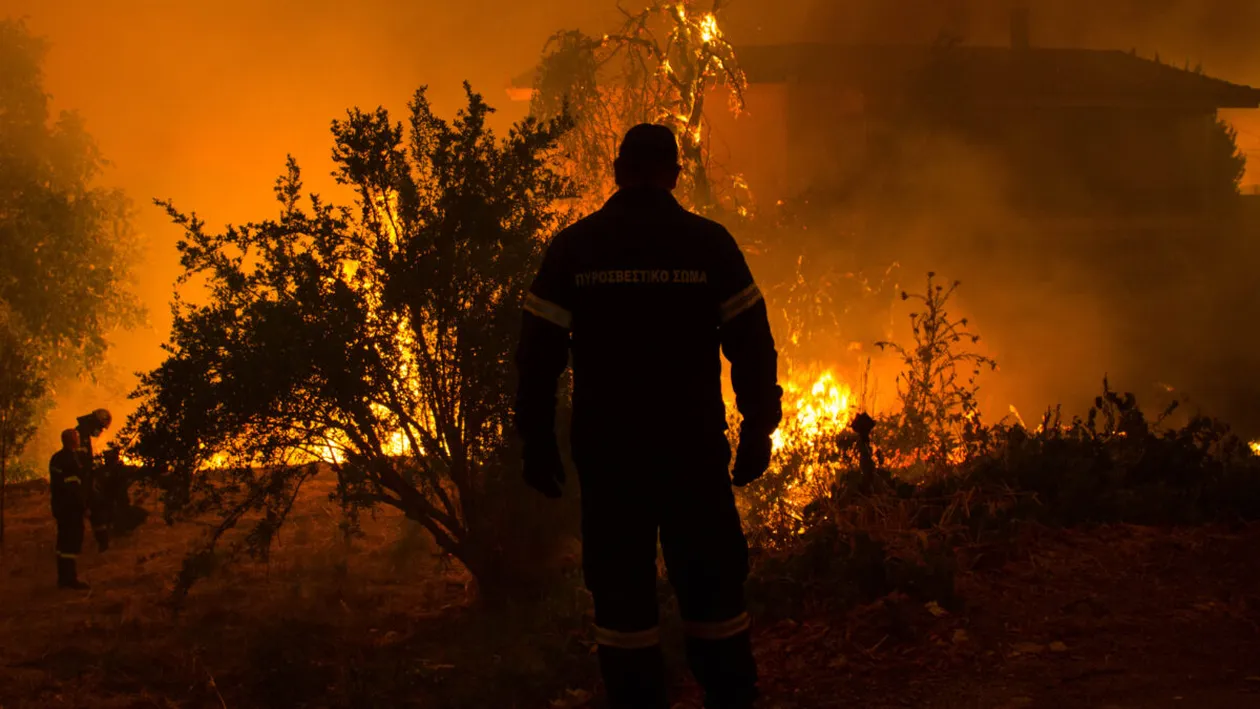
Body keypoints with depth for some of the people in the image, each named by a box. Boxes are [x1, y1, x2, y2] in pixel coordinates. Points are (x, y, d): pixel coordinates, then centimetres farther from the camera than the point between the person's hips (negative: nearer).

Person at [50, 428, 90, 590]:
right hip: (72, 508, -10)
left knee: (64, 542, 15)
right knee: (73, 542, -7)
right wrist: (84, 505, -16)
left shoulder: (56, 458, 13)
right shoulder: (71, 459, -17)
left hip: (60, 508, 10)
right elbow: (74, 486, -22)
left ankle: (63, 577, 21)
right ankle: (71, 578, -7)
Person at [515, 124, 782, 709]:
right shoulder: (709, 243, 0)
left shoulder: (573, 246, 2)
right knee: (711, 587, 8)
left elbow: (538, 352, 1)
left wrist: (537, 442, 7)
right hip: (694, 449, 0)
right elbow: (751, 344, -1)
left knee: (621, 592, 6)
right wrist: (758, 430, 7)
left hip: (605, 451, 1)